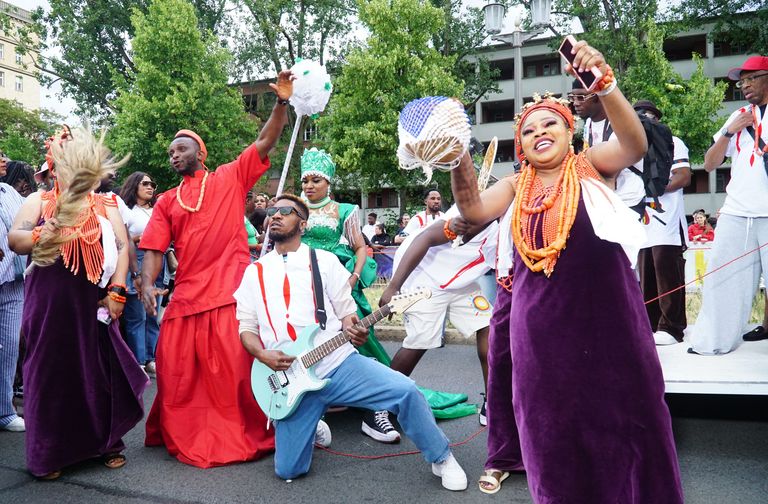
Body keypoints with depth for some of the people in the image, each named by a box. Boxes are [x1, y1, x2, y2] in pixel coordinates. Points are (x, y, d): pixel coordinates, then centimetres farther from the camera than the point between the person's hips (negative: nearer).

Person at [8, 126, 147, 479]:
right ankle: (48, 453, 16)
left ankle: (107, 443, 19)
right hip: (50, 305, 0)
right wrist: (38, 237, -25)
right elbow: (14, 239, -2)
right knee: (51, 374, 4)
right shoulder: (37, 201, 10)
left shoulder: (105, 205, 10)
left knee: (101, 372, 5)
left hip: (93, 305, 1)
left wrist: (116, 291, -9)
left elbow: (122, 247, 2)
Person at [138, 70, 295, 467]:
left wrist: (282, 103, -10)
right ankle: (176, 433, 30)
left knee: (237, 368, -3)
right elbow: (153, 249, 7)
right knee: (175, 370, 8)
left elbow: (265, 142, 2)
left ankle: (251, 435, 14)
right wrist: (147, 284, -10)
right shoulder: (167, 201, 16)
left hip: (231, 291, -3)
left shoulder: (231, 177, 9)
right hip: (185, 296, 4)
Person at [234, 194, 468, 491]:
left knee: (406, 391, -21)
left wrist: (352, 328, -19)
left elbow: (346, 312, 5)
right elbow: (246, 328, 10)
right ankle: (313, 428, 30)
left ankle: (441, 459, 5)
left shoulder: (324, 261, 4)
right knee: (288, 470, -4)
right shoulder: (254, 272, 9)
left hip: (339, 363, -1)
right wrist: (264, 356, -10)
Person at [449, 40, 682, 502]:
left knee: (621, 414, 8)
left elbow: (635, 145, -17)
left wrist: (604, 83, -32)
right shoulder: (516, 186, 11)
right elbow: (474, 210, -5)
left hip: (605, 316, -3)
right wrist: (459, 159, -20)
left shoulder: (591, 166, 3)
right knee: (550, 421, 15)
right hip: (540, 324, 3)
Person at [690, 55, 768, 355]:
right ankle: (713, 341, 9)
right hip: (735, 214, 4)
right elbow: (709, 164, 14)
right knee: (723, 279, 2)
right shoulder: (738, 118, 19)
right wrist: (728, 132, 2)